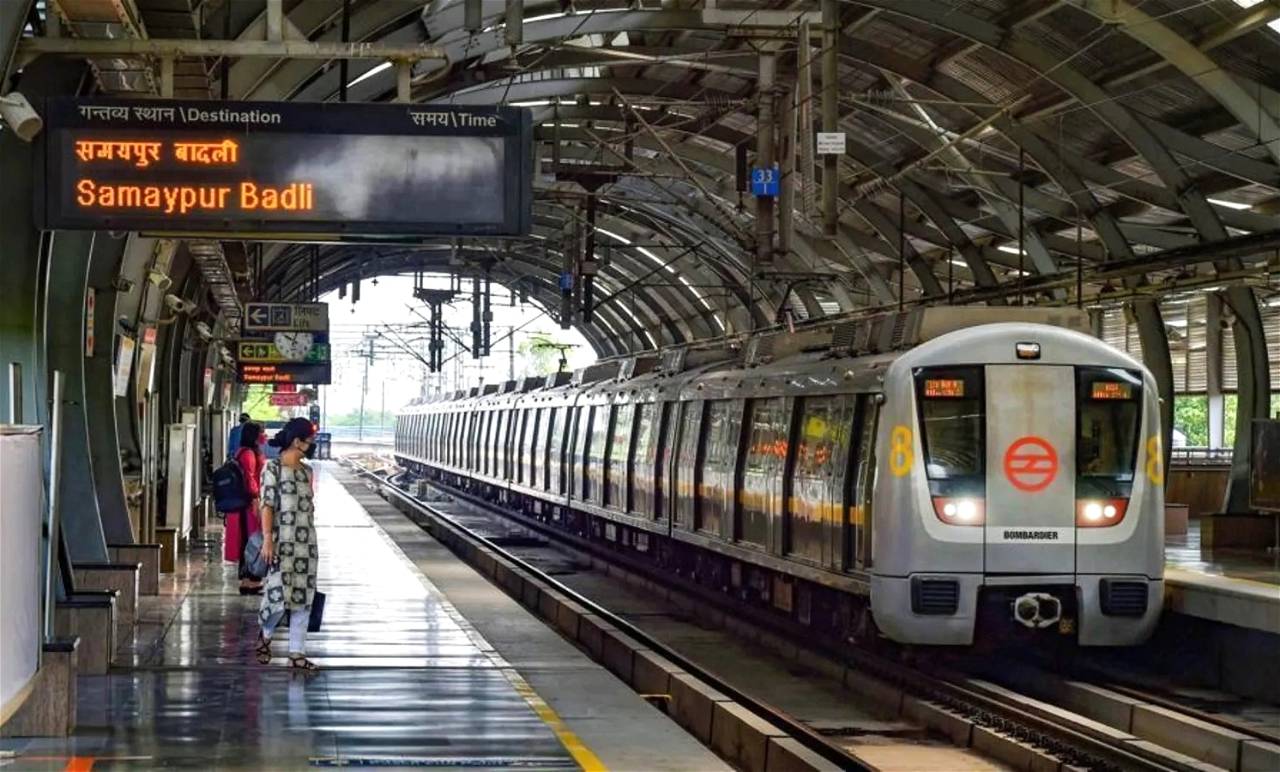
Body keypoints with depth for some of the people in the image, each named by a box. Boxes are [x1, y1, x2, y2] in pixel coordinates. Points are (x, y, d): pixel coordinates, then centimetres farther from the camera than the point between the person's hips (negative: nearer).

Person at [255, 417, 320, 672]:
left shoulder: (306, 471, 12)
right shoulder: (273, 468, -5)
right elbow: (267, 505, -9)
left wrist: (313, 544, 16)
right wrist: (267, 539, -16)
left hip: (307, 543, 6)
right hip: (283, 542, -6)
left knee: (303, 597, 4)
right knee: (280, 594, -9)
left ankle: (297, 653, 9)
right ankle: (265, 634, 20)